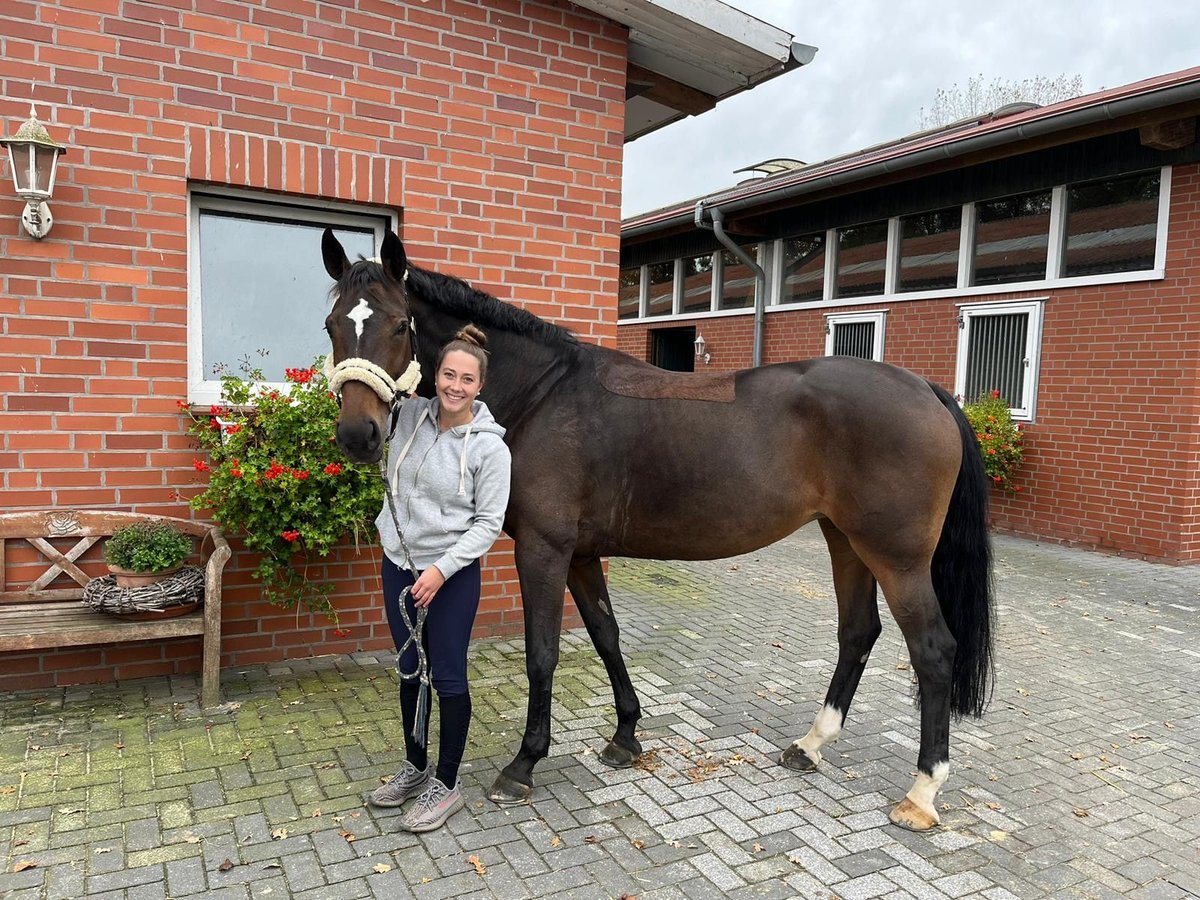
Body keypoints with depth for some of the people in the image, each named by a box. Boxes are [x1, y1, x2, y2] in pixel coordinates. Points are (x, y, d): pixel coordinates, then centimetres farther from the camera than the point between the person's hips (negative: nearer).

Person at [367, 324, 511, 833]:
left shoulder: (489, 446, -15)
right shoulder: (409, 416, -3)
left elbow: (489, 522, -13)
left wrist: (441, 569, -20)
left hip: (451, 575, -5)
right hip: (398, 565, 5)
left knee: (447, 678, 5)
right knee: (410, 671, 19)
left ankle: (447, 786, 23)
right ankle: (415, 768, 38)